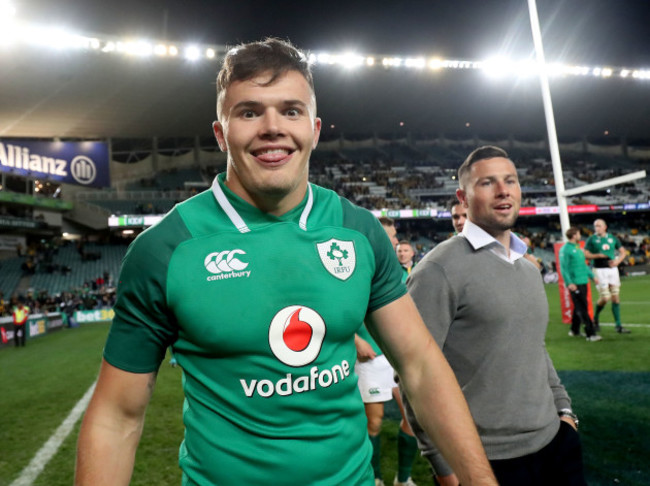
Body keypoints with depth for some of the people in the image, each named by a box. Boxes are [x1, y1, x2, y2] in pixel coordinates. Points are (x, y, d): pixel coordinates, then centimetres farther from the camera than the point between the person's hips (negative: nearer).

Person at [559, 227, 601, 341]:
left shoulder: (578, 248, 17)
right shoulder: (565, 249, -10)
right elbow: (563, 268, -14)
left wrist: (592, 276, 25)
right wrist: (569, 283, -20)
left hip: (583, 282, 9)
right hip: (575, 284, -9)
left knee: (579, 307, 14)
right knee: (582, 308, -8)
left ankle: (575, 330, 27)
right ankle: (590, 333, -8)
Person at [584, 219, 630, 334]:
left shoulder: (612, 238, 9)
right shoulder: (591, 239, -1)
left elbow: (623, 252, 14)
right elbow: (585, 255, -6)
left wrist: (617, 261, -4)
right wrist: (599, 255, -17)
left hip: (613, 269, 4)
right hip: (600, 270, -4)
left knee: (615, 297, 3)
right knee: (605, 298, -9)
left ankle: (618, 326, 9)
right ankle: (595, 318, 17)